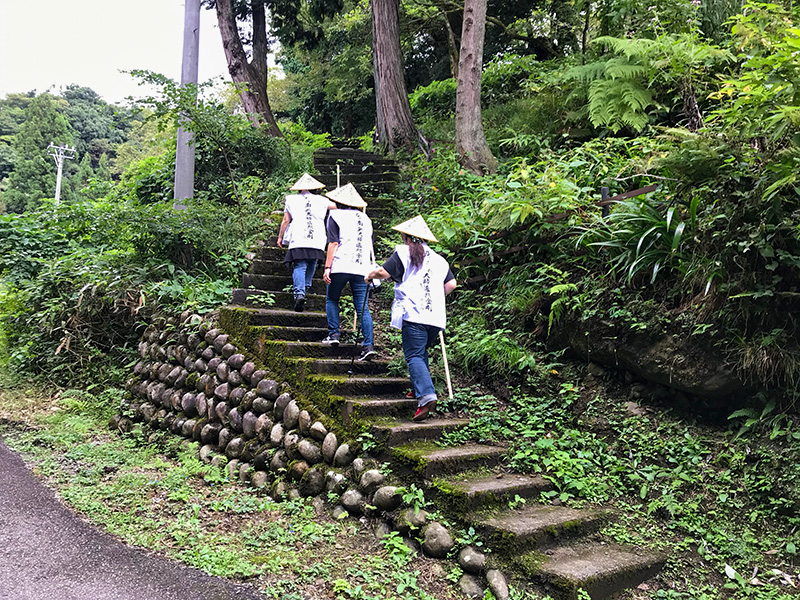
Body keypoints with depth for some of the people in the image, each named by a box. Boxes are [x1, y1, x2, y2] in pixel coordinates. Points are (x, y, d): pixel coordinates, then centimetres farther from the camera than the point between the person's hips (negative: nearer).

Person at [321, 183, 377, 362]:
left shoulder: (335, 216, 4)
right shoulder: (365, 218, 19)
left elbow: (333, 243, -6)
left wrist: (327, 267, -7)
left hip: (340, 266, -4)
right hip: (362, 268, 4)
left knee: (331, 300, 17)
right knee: (363, 308, 2)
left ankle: (333, 334, 10)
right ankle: (368, 345, -5)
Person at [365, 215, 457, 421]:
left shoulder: (403, 253, 4)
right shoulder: (438, 259, 19)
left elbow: (383, 273, -4)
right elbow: (451, 284, 15)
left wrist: (370, 275, 16)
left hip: (414, 313, -5)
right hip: (436, 315, 6)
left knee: (414, 356, -8)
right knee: (422, 352, 20)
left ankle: (426, 395, -24)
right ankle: (420, 387, 19)